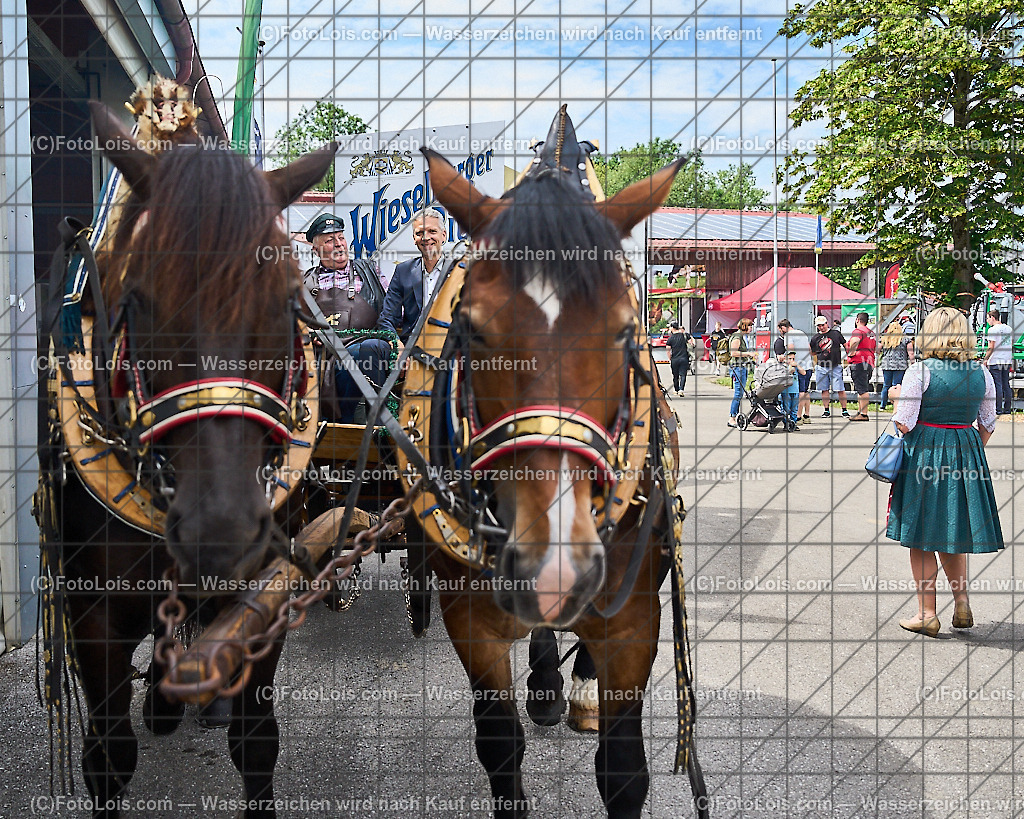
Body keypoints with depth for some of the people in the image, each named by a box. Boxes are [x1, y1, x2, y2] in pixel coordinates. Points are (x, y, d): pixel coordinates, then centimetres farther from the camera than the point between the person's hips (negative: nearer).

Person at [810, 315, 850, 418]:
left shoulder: (836, 333, 5)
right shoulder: (815, 338, 9)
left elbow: (845, 345, 11)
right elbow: (813, 353, 18)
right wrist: (815, 366, 11)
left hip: (836, 366, -2)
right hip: (821, 367, 2)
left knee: (840, 389, -5)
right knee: (824, 389, 5)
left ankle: (844, 410, 4)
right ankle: (826, 411, 13)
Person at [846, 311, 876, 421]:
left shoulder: (858, 331, -9)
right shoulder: (871, 332, 20)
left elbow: (855, 341, -31)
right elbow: (877, 346, 30)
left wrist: (851, 353, -18)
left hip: (859, 362, -9)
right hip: (870, 363, 9)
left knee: (862, 389, -12)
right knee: (862, 389, 16)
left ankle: (863, 414, -14)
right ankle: (859, 411, 20)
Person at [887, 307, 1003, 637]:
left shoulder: (919, 371, -13)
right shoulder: (982, 374, 1)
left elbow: (903, 424, -14)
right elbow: (988, 425, 8)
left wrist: (897, 396, 4)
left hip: (924, 454, -4)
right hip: (965, 456, 5)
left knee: (921, 537, 5)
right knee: (953, 533, 19)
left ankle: (927, 614, 8)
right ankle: (961, 601, 14)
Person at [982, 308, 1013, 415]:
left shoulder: (992, 329, -11)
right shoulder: (1008, 328, 11)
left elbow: (991, 347, -15)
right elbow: (1011, 344, 18)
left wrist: (985, 359, -8)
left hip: (995, 361, -7)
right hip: (1007, 361, 7)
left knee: (997, 385, -5)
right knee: (1006, 385, 11)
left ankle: (998, 409, -4)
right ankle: (1007, 408, 13)